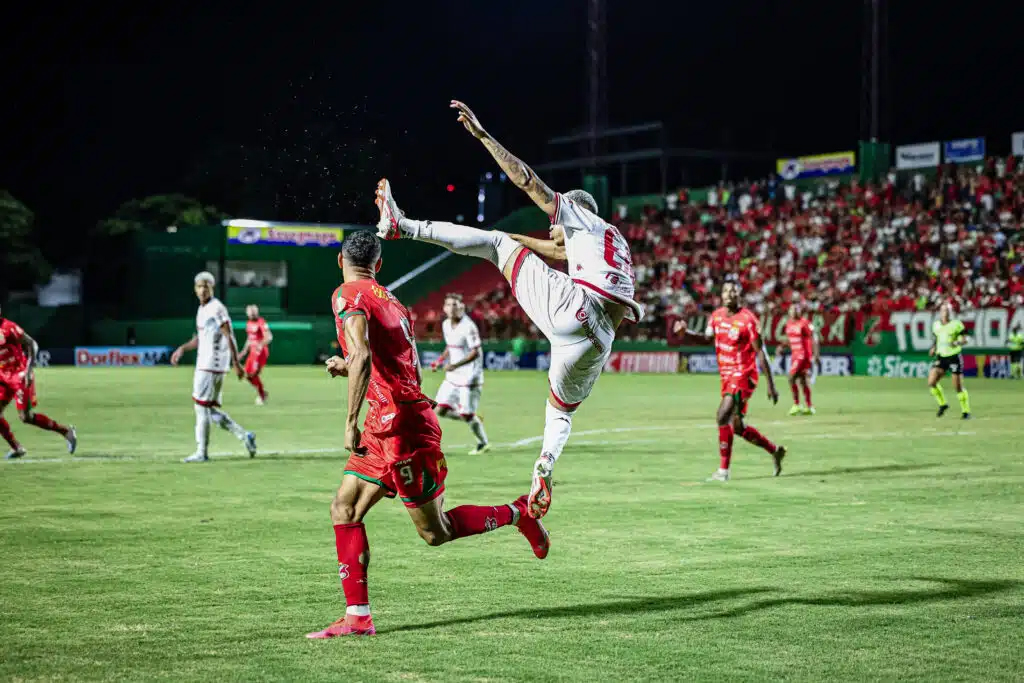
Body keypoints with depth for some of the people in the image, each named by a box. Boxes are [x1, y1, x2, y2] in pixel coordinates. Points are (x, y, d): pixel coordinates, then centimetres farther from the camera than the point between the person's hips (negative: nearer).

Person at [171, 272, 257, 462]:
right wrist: (182, 348, 16)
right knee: (210, 410, 9)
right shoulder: (202, 310, 17)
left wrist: (236, 364, -21)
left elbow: (229, 337, -17)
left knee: (202, 407, -6)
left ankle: (201, 452, -1)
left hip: (212, 365, -9)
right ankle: (244, 435, 13)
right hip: (203, 364, 9)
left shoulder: (216, 309, -12)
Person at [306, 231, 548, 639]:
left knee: (436, 532, 2)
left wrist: (351, 421, -28)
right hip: (386, 425, 9)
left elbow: (363, 357, -27)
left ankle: (517, 514, 16)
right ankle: (357, 616, 4)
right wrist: (347, 367, 29)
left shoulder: (348, 295, -10)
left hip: (399, 424, -9)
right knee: (344, 510, 6)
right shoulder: (390, 300, 17)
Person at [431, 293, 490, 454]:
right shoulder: (446, 325, 7)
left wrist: (455, 365, -28)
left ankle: (483, 443, 19)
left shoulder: (468, 327, -18)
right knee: (441, 410, 2)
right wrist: (440, 361, 7)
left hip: (469, 376, -8)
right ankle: (473, 420, 22)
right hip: (452, 376, 8)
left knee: (466, 415, -3)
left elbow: (475, 353, -20)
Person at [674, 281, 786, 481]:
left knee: (723, 416, -21)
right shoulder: (716, 316, 8)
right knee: (737, 427, 14)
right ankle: (775, 451, 35)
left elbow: (761, 353, -11)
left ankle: (723, 470, -16)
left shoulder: (748, 319, -13)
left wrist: (770, 385, -11)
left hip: (743, 375, -8)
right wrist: (686, 333, -17)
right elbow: (707, 338, 2)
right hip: (727, 376, 8)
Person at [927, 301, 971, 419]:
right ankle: (942, 404, 14)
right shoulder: (936, 325, 6)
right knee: (931, 382, -8)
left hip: (954, 357, -5)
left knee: (958, 386, -3)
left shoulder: (956, 324, -8)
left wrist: (957, 343, -26)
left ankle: (966, 411, 13)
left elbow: (964, 339, -6)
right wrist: (933, 348, 5)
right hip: (941, 357, 5)